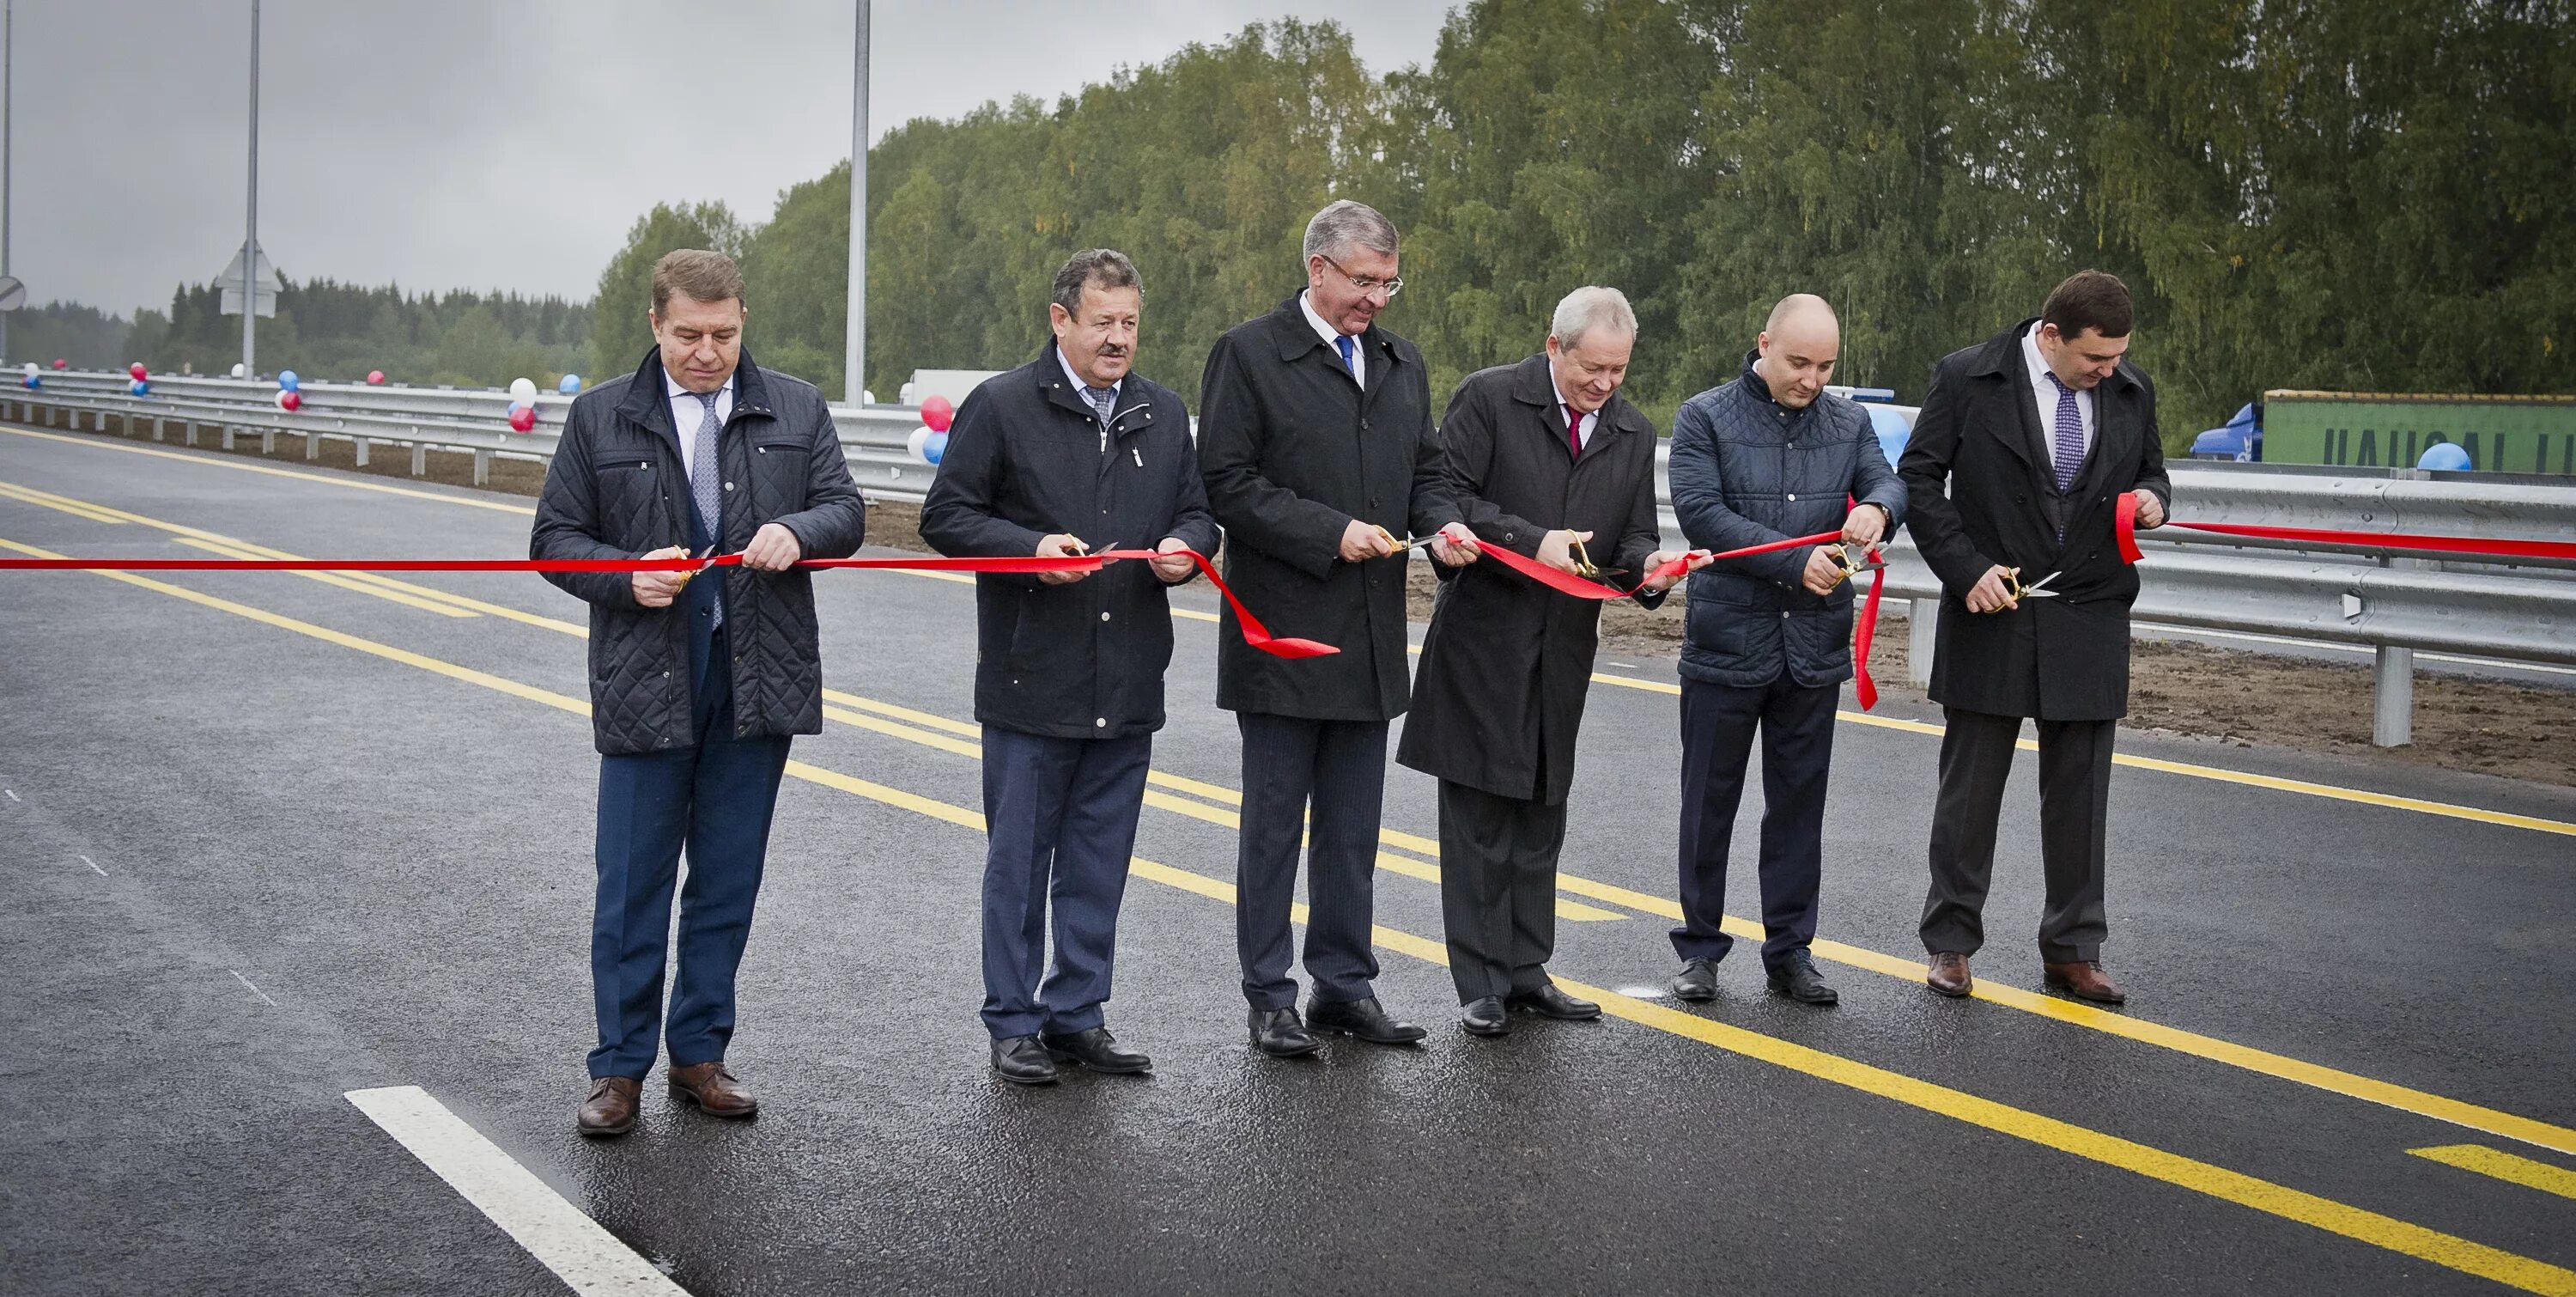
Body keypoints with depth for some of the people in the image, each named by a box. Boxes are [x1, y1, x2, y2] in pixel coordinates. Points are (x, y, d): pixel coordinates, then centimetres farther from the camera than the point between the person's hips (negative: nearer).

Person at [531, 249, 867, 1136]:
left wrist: (798, 530, -17)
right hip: (646, 678, -2)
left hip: (759, 679, 2)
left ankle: (700, 1055, 22)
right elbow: (554, 538, 5)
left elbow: (847, 512, 5)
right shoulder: (601, 417, 4)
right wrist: (626, 575, -14)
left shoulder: (796, 409, 7)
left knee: (728, 882, 10)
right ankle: (620, 1069, 13)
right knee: (633, 887, 2)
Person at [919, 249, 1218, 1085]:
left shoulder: (1164, 414, 12)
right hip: (1030, 680, -4)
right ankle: (1015, 1025, 15)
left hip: (1128, 687, 4)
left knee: (1099, 865, 11)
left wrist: (1184, 547, -4)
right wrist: (1031, 549, -18)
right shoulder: (1001, 406, -3)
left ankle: (1077, 1014, 23)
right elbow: (946, 517, -4)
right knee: (1019, 860, 4)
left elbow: (1198, 513, 19)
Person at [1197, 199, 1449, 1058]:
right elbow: (1228, 484, -11)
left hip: (1371, 638, 6)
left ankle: (1345, 984, 21)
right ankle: (1269, 997, 11)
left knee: (1353, 826, 12)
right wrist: (1330, 532, -18)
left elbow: (1424, 471, 21)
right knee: (1274, 822, 2)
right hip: (1282, 636, -6)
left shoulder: (1401, 364, 15)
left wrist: (1441, 524, -1)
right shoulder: (1249, 355, -6)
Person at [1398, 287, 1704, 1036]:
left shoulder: (1634, 433, 10)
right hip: (1484, 642, -5)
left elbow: (1632, 535, 11)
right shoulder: (1489, 398, -7)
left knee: (1541, 816, 13)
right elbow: (1447, 495, -12)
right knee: (1478, 819, -1)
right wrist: (1530, 542, -21)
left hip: (1565, 651, 5)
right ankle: (1482, 984, 6)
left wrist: (1647, 565, -12)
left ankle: (1525, 969, 23)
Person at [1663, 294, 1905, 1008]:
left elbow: (1886, 482, 1)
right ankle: (1700, 947, 17)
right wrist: (1795, 560, -20)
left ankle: (1789, 949, 20)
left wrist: (1876, 508, -24)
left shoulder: (1849, 422, 10)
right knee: (1710, 801, 5)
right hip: (1726, 642, -3)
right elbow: (1700, 511, -14)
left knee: (1799, 801, 10)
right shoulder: (1705, 418, -4)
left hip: (1815, 646, 4)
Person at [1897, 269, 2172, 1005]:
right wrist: (1967, 568, -11)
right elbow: (1917, 477, -3)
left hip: (2088, 621, 3)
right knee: (1970, 788, 6)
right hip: (1992, 614, -3)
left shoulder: (2131, 391, 5)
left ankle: (2072, 952, 17)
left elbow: (2150, 472, 19)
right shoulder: (1968, 379, -6)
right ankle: (1950, 942, 18)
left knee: (2079, 797, 6)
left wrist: (2153, 500, -6)